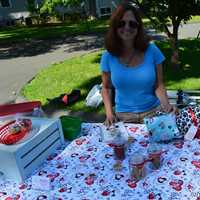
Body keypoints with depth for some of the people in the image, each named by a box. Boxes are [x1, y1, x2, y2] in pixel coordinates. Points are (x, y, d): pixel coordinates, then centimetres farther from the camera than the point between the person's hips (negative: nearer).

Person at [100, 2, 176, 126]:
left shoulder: (152, 51, -11)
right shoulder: (108, 57, -10)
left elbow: (158, 85, -7)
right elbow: (106, 88, 2)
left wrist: (166, 104, -25)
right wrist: (109, 113, -11)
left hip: (153, 111, 0)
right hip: (123, 115, 0)